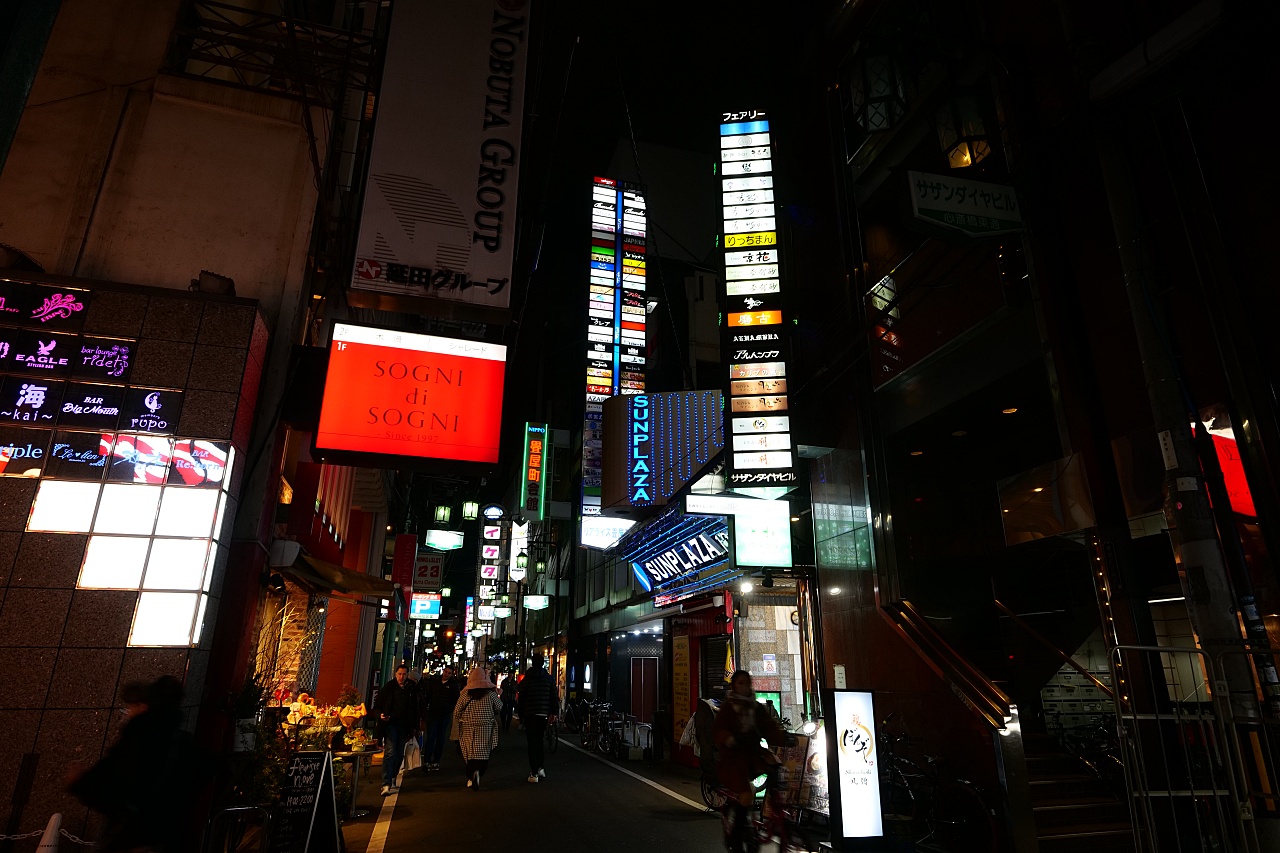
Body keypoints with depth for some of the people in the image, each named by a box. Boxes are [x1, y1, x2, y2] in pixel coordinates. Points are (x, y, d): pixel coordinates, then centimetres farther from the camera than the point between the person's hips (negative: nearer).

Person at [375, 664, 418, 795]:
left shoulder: (412, 689, 6)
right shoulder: (388, 687, 0)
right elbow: (379, 704, 5)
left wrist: (414, 726, 11)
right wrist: (381, 715, -14)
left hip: (403, 725, 3)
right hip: (390, 724, -3)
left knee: (399, 755, 9)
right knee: (390, 752, -13)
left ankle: (392, 780, 26)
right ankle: (386, 784, -14)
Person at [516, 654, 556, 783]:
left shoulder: (526, 679, -1)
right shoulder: (549, 678, 2)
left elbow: (521, 699, 1)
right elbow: (553, 697, 0)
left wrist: (521, 716, 9)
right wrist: (554, 713, 4)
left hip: (530, 714, -2)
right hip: (544, 714, 2)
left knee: (532, 743, 2)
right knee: (539, 741, 19)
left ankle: (534, 773, -2)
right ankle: (540, 768, 14)